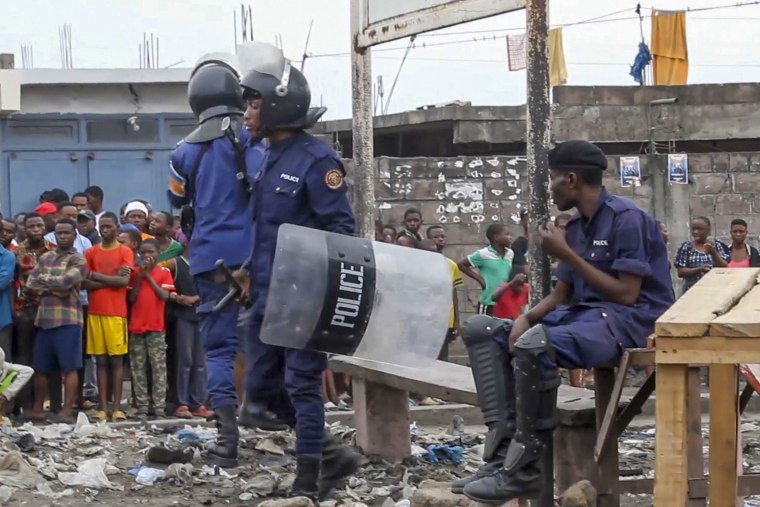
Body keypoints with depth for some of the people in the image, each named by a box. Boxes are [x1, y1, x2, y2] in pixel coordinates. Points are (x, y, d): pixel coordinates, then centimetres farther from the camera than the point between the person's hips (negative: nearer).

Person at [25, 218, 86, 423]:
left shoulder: (78, 260, -1)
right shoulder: (45, 258, 16)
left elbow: (65, 281, -17)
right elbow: (30, 284, 7)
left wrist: (43, 278, -1)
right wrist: (52, 289, -7)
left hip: (68, 319, -5)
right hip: (44, 318, 5)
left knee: (69, 367, -5)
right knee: (42, 367, 10)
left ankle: (67, 411, -5)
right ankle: (37, 408, 19)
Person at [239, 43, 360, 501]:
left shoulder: (317, 160, -13)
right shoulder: (270, 159, 14)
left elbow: (341, 227, -15)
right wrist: (249, 270, 17)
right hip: (266, 295, 9)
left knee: (302, 385, -5)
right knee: (261, 387, 10)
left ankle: (307, 483, 3)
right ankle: (332, 455, 21)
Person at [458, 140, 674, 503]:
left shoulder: (627, 219, -12)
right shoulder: (576, 227, 14)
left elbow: (626, 294, -18)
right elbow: (562, 295, 15)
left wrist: (567, 255, -15)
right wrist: (526, 318, -6)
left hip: (629, 320, -10)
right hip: (584, 314, 10)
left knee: (534, 344, -36)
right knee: (482, 330, 2)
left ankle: (523, 469, -25)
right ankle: (505, 451, -13)